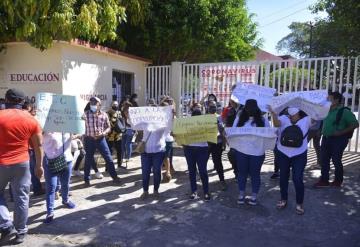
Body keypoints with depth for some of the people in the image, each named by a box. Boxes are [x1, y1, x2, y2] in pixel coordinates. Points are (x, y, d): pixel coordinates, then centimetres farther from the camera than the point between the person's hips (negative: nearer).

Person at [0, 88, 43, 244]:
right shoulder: (31, 120, -2)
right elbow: (38, 146, 2)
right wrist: (39, 165, 12)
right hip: (22, 164, 2)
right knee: (21, 198, 11)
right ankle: (20, 232, 21)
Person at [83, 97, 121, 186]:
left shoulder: (104, 115, 0)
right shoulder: (86, 114, -4)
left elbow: (108, 127, 5)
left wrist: (103, 133, -13)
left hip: (101, 139, 1)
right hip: (89, 140, -1)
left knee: (108, 158, 4)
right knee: (88, 160, 9)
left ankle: (114, 176, 18)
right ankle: (87, 180, 25)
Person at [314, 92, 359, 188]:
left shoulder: (344, 112, -12)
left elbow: (355, 124, -13)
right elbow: (325, 123, 23)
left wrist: (341, 132, -18)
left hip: (338, 140, -6)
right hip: (326, 138, 6)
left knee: (336, 160, 4)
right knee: (324, 160, 8)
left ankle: (338, 181, 21)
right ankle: (324, 180, 18)